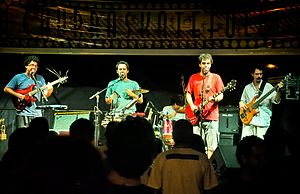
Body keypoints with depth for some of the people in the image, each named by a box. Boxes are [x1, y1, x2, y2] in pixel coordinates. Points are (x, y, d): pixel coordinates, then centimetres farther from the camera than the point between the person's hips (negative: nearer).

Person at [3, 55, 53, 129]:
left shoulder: (40, 79, 11)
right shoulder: (18, 77, 3)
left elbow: (45, 95, 9)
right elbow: (6, 89, 7)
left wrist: (49, 90, -12)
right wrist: (17, 95, -7)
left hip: (37, 114, 3)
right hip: (23, 113, -3)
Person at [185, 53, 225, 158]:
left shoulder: (215, 77, 7)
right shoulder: (193, 77, 13)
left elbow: (221, 95, 3)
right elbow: (188, 93, 13)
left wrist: (215, 98, -19)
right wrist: (192, 105, -4)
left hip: (212, 115, -2)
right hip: (196, 116, 2)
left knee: (212, 146, -5)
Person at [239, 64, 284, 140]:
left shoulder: (268, 87, 3)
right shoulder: (247, 88, 13)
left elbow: (276, 100, -7)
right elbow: (242, 100, 21)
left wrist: (278, 90, -25)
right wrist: (241, 105, -2)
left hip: (263, 120, -2)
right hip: (248, 119, 2)